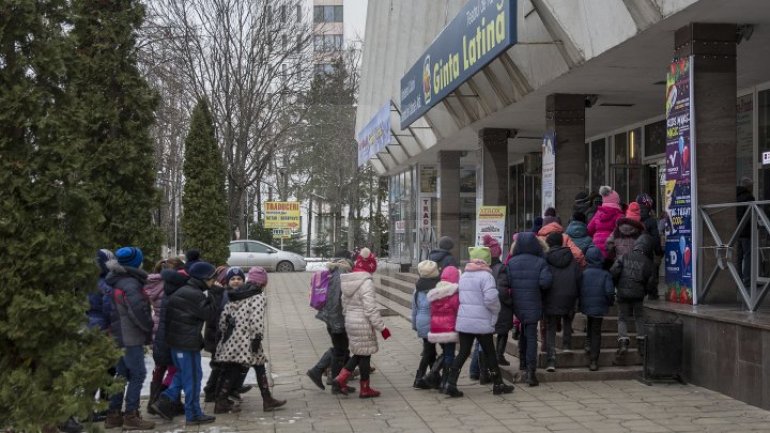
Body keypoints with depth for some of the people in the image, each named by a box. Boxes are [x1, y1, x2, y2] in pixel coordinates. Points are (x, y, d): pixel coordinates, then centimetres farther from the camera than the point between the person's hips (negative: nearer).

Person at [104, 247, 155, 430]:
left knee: (120, 374, 14)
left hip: (118, 336, 9)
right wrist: (149, 327, -9)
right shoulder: (131, 283, -17)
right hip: (131, 337, -9)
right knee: (137, 374, -4)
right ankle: (131, 416, -4)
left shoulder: (115, 282, 14)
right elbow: (138, 309, -24)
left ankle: (113, 415, 18)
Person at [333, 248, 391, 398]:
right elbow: (371, 309, -21)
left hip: (350, 322, 8)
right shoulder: (366, 283, -18)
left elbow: (344, 305, 14)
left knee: (359, 353, 20)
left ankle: (341, 378, 11)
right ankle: (365, 389, 16)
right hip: (363, 324, -8)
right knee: (365, 355, 5)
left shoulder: (347, 282, 7)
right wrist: (382, 327, -14)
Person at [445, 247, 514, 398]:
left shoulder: (463, 276, 10)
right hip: (482, 322, -6)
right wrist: (496, 311, -3)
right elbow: (490, 299, -19)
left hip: (463, 321, 6)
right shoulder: (486, 276, -13)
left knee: (463, 353, 8)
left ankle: (451, 384, -1)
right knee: (490, 353, 9)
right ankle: (498, 385, 20)